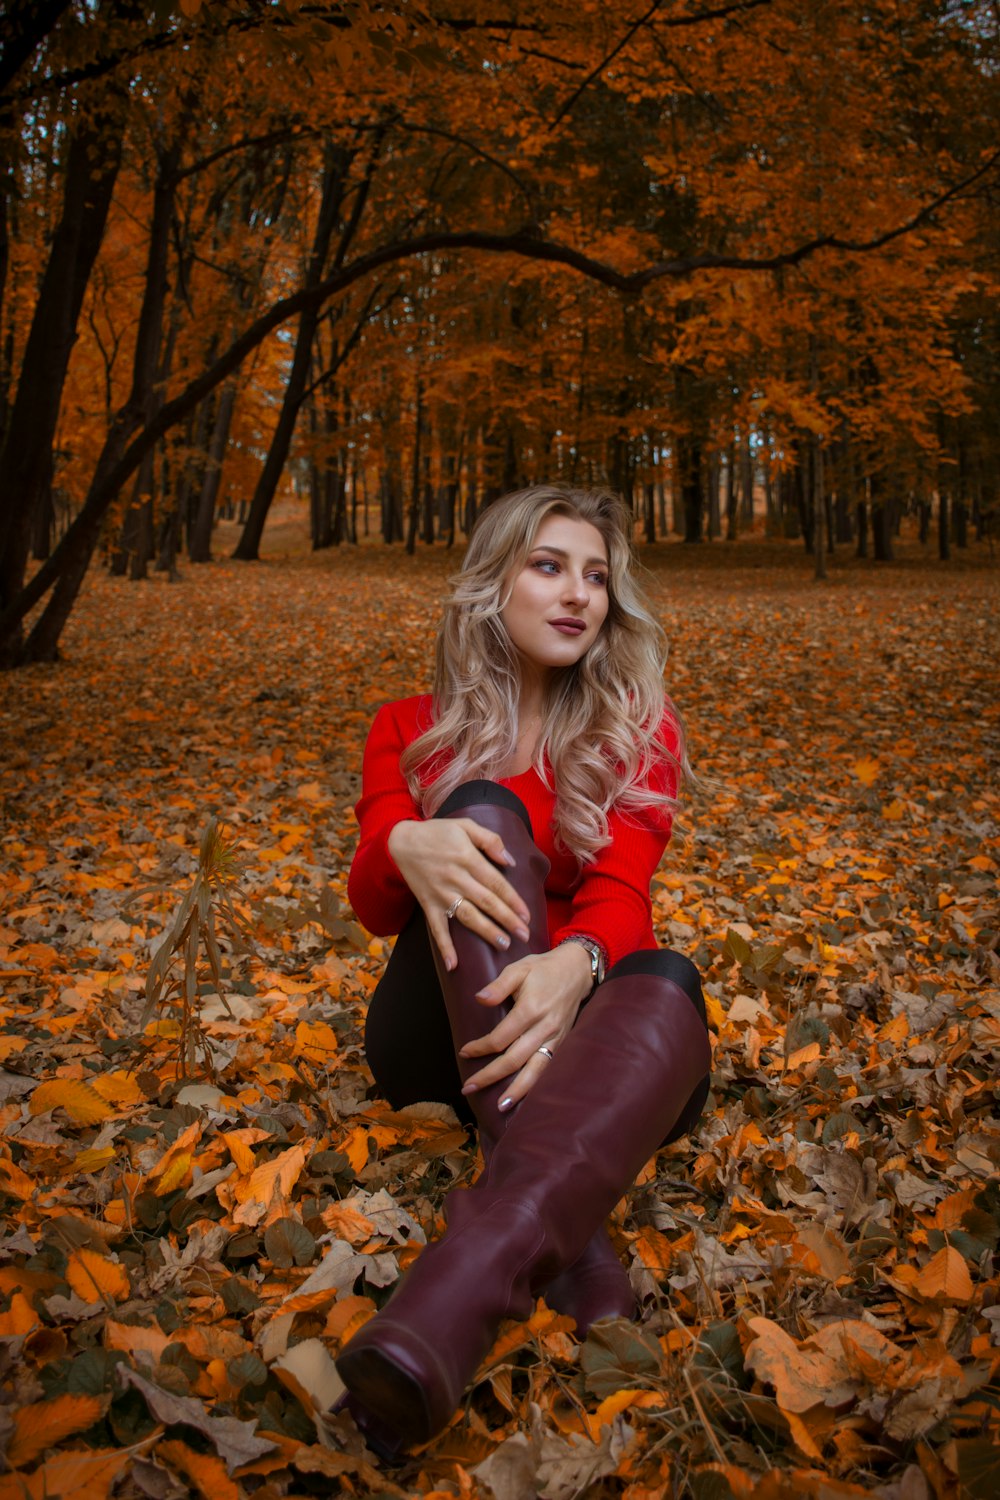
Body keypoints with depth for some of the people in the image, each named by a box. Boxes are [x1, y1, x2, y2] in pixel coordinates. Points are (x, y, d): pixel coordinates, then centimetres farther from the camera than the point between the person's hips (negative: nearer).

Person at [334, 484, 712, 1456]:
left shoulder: (637, 730, 6)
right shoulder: (410, 730, 7)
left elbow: (622, 886, -12)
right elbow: (372, 906, -7)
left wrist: (576, 963, -37)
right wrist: (405, 847, -33)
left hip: (567, 1017, 1)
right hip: (443, 1034, 0)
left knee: (666, 982, -33)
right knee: (484, 809, -27)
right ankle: (570, 1252, -40)